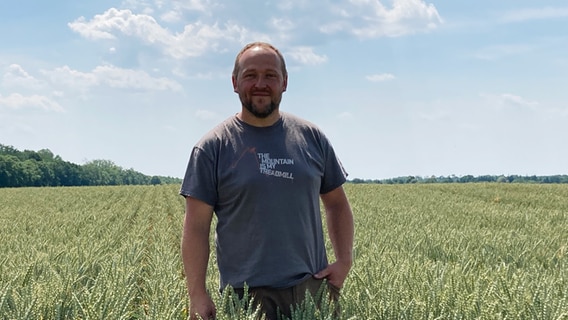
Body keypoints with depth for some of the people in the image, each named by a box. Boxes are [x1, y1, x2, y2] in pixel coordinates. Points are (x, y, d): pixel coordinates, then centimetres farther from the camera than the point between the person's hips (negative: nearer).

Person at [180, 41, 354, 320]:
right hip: (247, 295, -3)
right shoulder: (213, 147, -2)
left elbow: (337, 204, 16)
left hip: (312, 287, 3)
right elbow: (196, 227, -4)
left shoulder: (311, 137, 7)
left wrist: (345, 260, 3)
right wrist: (197, 296, -8)